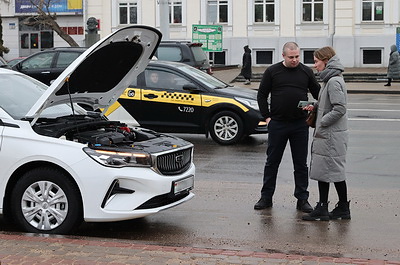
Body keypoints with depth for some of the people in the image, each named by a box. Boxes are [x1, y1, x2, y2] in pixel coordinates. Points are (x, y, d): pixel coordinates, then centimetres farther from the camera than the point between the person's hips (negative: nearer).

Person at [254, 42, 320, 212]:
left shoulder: (306, 72, 5)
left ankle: (302, 199, 13)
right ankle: (266, 197, 16)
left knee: (301, 164, 5)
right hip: (277, 124, -1)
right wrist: (266, 117, -1)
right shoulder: (272, 71, 1)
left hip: (300, 125, 1)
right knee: (272, 162, 7)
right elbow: (262, 95, 5)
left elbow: (318, 94, 12)